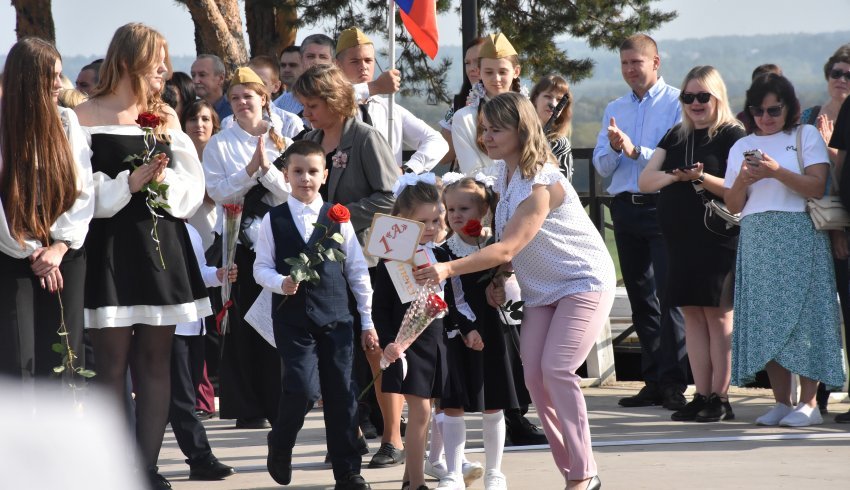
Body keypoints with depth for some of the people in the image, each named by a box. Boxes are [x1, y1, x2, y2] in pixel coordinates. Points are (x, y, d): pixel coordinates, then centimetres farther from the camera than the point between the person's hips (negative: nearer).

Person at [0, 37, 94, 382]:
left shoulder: (67, 121, 5)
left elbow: (83, 191, 2)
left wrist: (59, 247, -9)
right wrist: (31, 253, -9)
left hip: (64, 256, 3)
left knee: (61, 358, 1)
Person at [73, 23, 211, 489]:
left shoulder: (165, 116, 13)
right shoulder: (87, 117, -3)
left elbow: (192, 188, 9)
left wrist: (164, 179, -9)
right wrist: (129, 183, -18)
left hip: (162, 244, 5)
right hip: (109, 246, -5)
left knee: (155, 360, 3)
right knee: (113, 361, -4)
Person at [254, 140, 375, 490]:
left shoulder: (338, 217, 5)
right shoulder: (274, 220, 2)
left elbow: (357, 270, 8)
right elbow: (261, 268, 4)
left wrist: (367, 320, 8)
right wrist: (281, 283, -17)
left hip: (335, 316, 2)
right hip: (292, 318, -2)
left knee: (341, 394, 2)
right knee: (303, 389, -14)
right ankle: (279, 448, 14)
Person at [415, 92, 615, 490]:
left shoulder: (540, 184, -25)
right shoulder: (504, 173, 2)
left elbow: (508, 248, -33)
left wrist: (449, 269, -41)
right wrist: (499, 278, -3)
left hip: (584, 282, -8)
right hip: (541, 290, 8)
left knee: (557, 369, -20)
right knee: (534, 376, -3)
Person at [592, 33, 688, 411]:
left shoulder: (676, 103, -2)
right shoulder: (614, 110, 16)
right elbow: (602, 166, 11)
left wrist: (635, 151, -18)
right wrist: (614, 148, -9)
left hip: (663, 208, -6)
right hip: (625, 207, 6)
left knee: (668, 294, -11)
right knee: (640, 297, 9)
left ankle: (673, 382, -10)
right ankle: (653, 382, 14)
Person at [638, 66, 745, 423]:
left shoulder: (733, 135, -3)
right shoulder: (676, 137, 15)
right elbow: (645, 181, 7)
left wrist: (702, 178, -26)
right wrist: (674, 176, -13)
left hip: (718, 240, -6)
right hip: (679, 239, 6)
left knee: (718, 314, -5)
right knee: (692, 314, 6)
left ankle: (720, 397, -3)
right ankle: (701, 395, 8)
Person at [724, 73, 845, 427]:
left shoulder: (806, 136, 5)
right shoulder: (742, 147, 15)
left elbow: (817, 187, -7)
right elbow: (733, 206, 13)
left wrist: (776, 171, -17)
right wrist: (743, 181, -7)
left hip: (799, 235, -4)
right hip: (757, 239, 4)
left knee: (802, 314, -8)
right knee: (766, 319, 0)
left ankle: (808, 402, -6)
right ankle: (781, 401, 4)